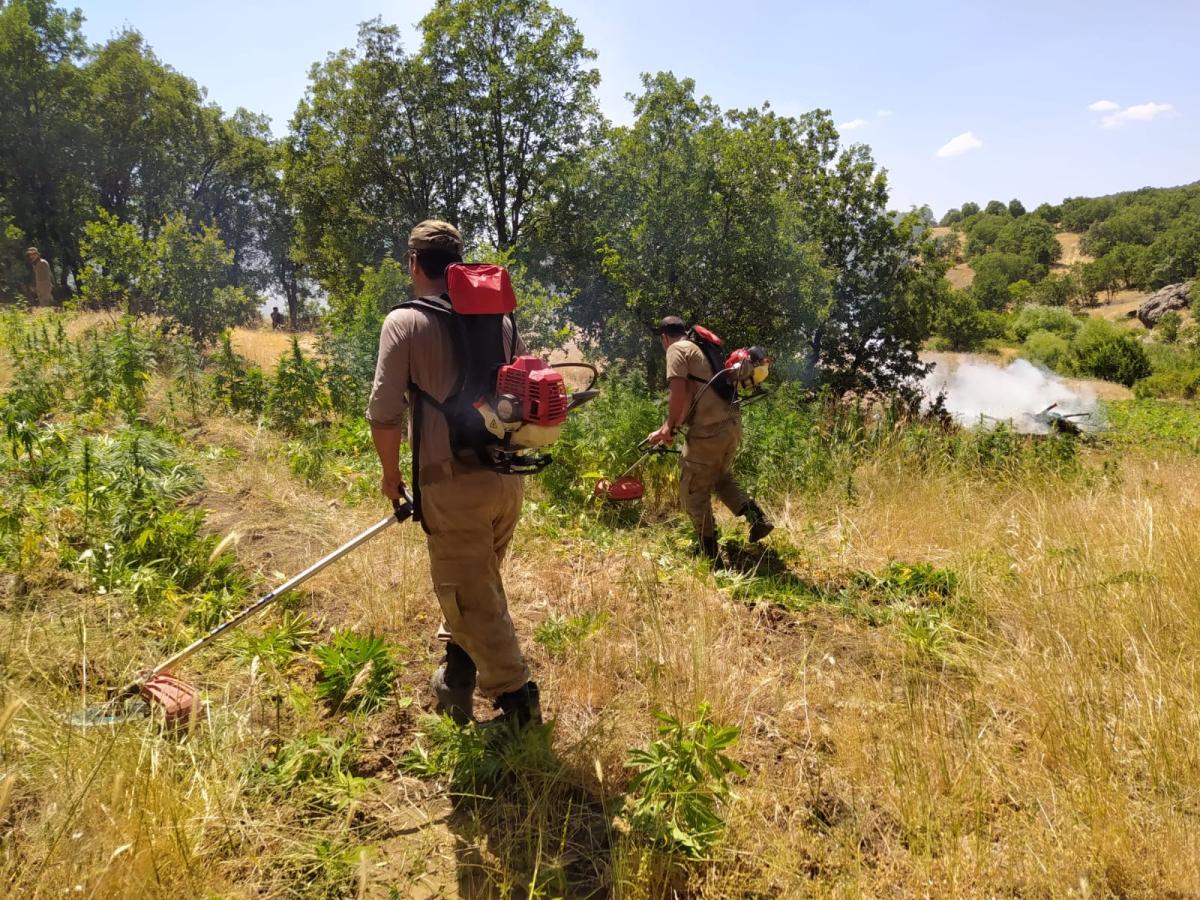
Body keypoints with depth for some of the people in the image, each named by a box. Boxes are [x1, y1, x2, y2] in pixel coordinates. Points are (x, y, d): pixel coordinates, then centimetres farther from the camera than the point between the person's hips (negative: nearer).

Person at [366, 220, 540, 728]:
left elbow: (383, 413, -12)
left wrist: (391, 476, 3)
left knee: (471, 599, 6)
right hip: (506, 477, 6)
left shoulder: (405, 321, -7)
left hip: (453, 481, -6)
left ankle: (517, 701, 11)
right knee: (472, 584, 23)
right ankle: (455, 683, 37)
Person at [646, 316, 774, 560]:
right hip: (732, 423, 9)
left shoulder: (676, 349, -2)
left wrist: (670, 426, -4)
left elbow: (678, 392, -17)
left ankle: (710, 553, 12)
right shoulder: (698, 349, 25)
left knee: (693, 492, 5)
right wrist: (667, 429, 30)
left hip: (710, 429, -9)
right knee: (720, 478, 29)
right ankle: (757, 518, 14)